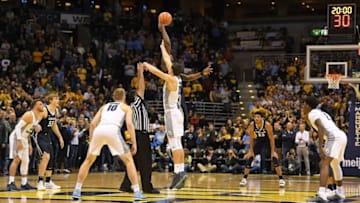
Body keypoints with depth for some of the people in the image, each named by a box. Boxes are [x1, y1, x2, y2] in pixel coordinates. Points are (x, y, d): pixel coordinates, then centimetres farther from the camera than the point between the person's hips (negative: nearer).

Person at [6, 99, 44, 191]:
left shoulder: (38, 117, 10)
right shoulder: (29, 115, -19)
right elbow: (18, 127, -23)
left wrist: (29, 144, 18)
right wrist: (19, 141, -30)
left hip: (24, 138, 10)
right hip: (17, 137, -10)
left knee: (25, 161, 10)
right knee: (17, 159, -16)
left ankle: (24, 184, 16)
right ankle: (11, 183, -16)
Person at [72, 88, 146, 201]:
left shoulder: (105, 106, 34)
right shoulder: (126, 107, 24)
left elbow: (93, 124, 23)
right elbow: (129, 124, 6)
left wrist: (91, 140, 30)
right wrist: (134, 143, 5)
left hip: (99, 130, 3)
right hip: (112, 130, -3)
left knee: (88, 161, 23)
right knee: (129, 160, 8)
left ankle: (77, 191, 18)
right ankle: (137, 192, 0)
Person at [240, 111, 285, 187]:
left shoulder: (267, 125, -27)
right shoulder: (252, 125, -19)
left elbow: (271, 138, -20)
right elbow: (251, 139, -6)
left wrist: (272, 152, -20)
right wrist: (251, 151, -7)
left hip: (267, 142, -3)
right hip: (258, 141, 3)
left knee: (275, 158, -19)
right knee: (248, 158, -6)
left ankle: (281, 179, -13)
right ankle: (244, 178, 6)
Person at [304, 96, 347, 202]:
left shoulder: (312, 113, 0)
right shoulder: (321, 112, 28)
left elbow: (321, 129, -15)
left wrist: (320, 148, -20)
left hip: (334, 137, -10)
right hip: (342, 136, 10)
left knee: (324, 164, -18)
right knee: (335, 164, 27)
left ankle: (321, 194, -33)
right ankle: (340, 193, 38)